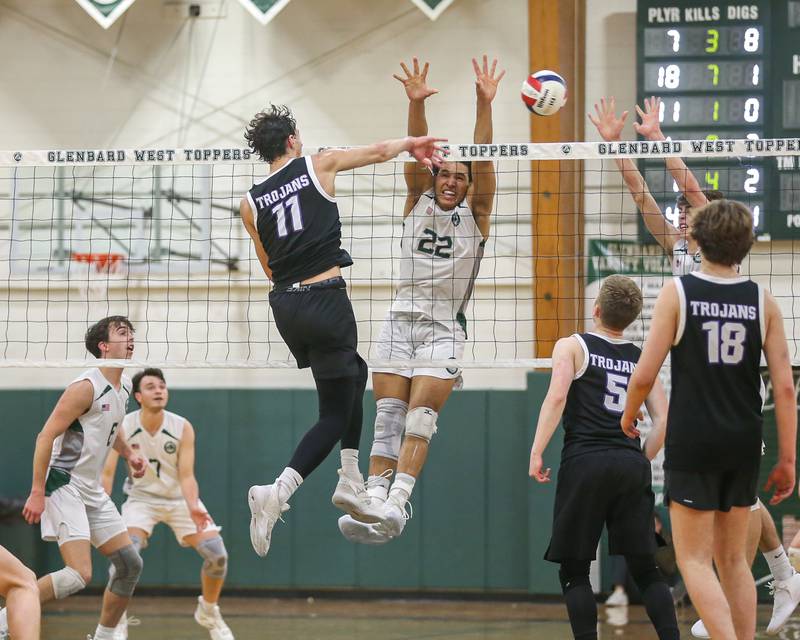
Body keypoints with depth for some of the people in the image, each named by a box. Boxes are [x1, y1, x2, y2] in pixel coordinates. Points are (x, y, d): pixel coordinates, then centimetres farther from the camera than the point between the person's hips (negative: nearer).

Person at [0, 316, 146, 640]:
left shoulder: (124, 386, 11)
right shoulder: (86, 387, -16)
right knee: (79, 574, -19)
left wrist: (128, 454, 15)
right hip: (64, 484, -9)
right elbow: (46, 436, -17)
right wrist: (37, 492, -21)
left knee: (130, 564, 6)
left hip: (92, 491, 9)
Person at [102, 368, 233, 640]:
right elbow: (107, 472, -16)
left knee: (217, 555, -10)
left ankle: (209, 612, 18)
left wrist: (192, 507, -38)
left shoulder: (182, 428, -17)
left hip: (179, 497, 1)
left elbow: (186, 475, -19)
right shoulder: (123, 428, -18)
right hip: (142, 497, -1)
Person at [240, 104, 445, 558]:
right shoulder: (317, 166, 0)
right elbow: (380, 152, 12)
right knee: (335, 414, 0)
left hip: (285, 304, 6)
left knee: (354, 374, 28)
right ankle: (277, 492, -20)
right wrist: (413, 143, 31)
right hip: (325, 299, -6)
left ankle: (352, 483, 24)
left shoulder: (251, 204, 9)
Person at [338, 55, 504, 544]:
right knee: (387, 417, -6)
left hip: (445, 328, -3)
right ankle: (374, 500, -14)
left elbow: (483, 160, -6)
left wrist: (485, 103, -18)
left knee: (420, 415, -17)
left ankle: (398, 503, -29)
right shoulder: (418, 202, 12)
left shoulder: (475, 214, 6)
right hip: (401, 320, 3)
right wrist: (416, 103, -18)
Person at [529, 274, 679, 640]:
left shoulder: (572, 346, 7)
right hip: (632, 465, 3)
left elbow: (557, 397, -9)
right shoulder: (641, 359, 17)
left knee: (574, 570, 4)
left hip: (585, 462, -3)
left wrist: (537, 452, -8)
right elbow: (663, 421, 11)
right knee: (644, 568, 8)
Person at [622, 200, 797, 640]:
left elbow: (645, 375, -8)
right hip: (744, 446, 4)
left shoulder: (677, 292, -6)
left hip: (692, 443, -4)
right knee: (733, 559, 15)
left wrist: (628, 415, 13)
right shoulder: (763, 301, 2)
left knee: (694, 560, 0)